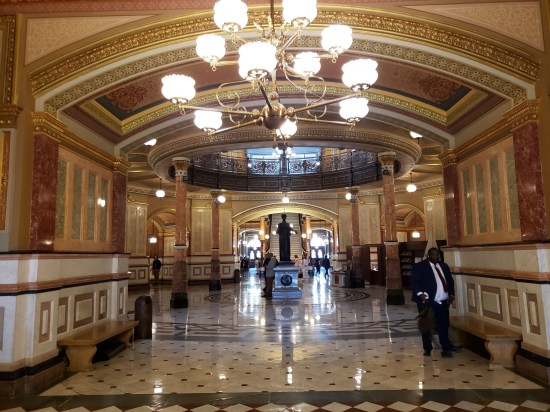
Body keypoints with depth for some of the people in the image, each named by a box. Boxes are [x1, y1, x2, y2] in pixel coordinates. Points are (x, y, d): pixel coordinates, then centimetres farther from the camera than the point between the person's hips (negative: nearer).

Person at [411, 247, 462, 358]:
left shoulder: (444, 266, 15)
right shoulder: (420, 266, -5)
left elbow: (450, 280, 22)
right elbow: (414, 281, -13)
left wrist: (451, 294, 11)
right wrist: (420, 293, -27)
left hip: (443, 302, 5)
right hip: (428, 301, -5)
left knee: (444, 326, 8)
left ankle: (446, 347, 19)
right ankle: (427, 349, 18)